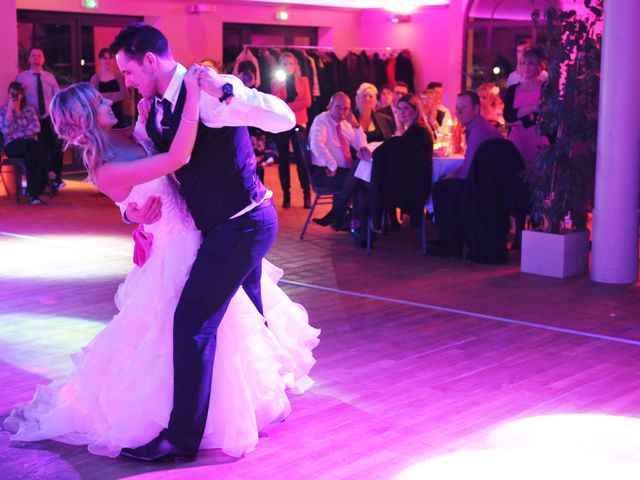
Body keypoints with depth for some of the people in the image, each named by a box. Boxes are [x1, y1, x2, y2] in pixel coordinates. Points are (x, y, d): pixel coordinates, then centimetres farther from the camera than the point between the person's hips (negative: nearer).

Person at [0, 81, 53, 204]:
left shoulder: (28, 109, 14)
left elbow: (36, 127, -1)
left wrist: (18, 135, -11)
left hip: (30, 145, 2)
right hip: (12, 146, -2)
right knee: (32, 145, -36)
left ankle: (34, 193, -35)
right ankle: (48, 172, -23)